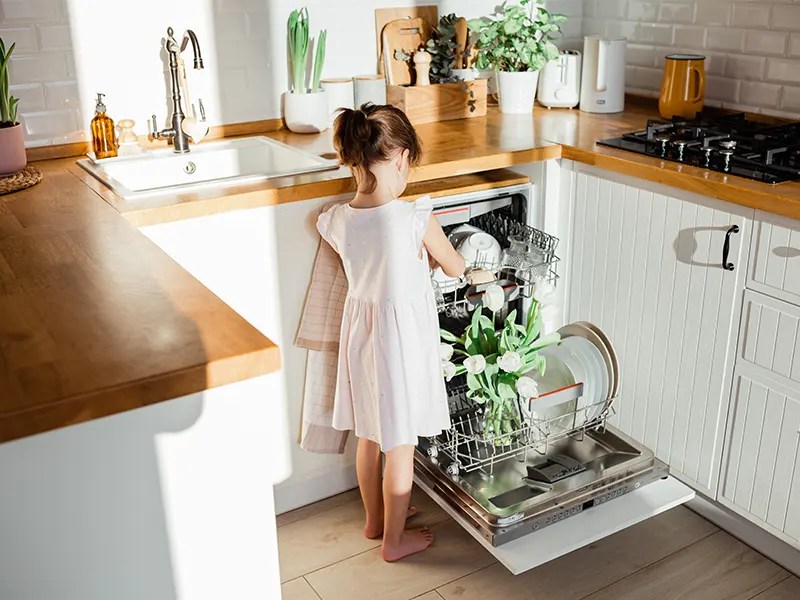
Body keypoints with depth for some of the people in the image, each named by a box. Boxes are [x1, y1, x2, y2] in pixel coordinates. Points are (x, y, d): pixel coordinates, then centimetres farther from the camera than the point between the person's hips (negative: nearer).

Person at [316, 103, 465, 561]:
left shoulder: (336, 222, -9)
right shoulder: (417, 218, -21)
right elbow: (455, 268, -4)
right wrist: (432, 256, 17)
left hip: (361, 331, 6)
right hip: (403, 338, -5)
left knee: (369, 436, 23)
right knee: (401, 446, 11)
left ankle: (375, 518, 43)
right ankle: (395, 539, 28)